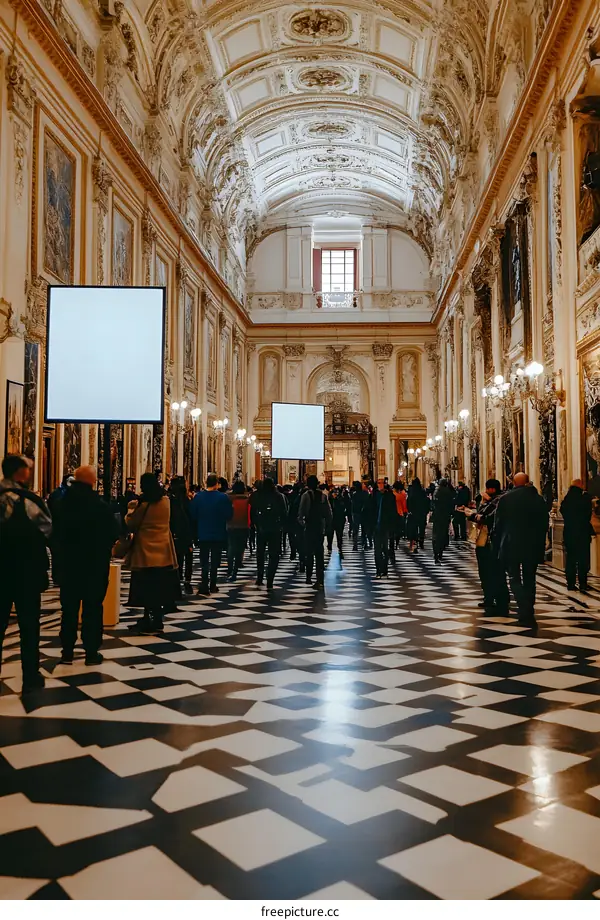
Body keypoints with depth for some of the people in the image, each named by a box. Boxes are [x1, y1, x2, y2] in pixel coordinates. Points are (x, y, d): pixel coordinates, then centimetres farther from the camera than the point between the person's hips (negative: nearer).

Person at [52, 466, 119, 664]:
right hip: (95, 566, -3)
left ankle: (67, 652, 15)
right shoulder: (101, 506, -14)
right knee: (92, 610, 5)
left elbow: (54, 535, 5)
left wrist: (58, 561, 16)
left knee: (69, 609, 12)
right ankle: (91, 652, 7)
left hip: (68, 565, 3)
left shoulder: (62, 505, -2)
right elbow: (114, 534, -9)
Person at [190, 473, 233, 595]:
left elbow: (192, 515, -3)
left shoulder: (198, 497, -8)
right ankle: (212, 586, 20)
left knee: (204, 561, 7)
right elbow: (229, 515, -10)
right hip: (218, 535, -1)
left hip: (203, 534, 1)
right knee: (215, 561, 13)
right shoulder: (223, 497, -14)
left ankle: (204, 587, -7)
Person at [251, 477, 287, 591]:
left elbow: (252, 512, -1)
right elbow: (284, 513, -3)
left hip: (261, 529, 2)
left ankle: (259, 580, 20)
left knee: (260, 554, 19)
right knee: (274, 556, 4)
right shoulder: (279, 496, -5)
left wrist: (256, 524, 11)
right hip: (275, 530, -2)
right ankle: (269, 583, -2)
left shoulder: (257, 496, -2)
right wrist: (281, 525, 10)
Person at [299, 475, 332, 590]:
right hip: (320, 528, 3)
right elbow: (329, 512, 4)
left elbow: (301, 511, -14)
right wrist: (326, 525, 12)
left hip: (309, 527, -3)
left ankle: (309, 577, 11)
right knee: (319, 553, 5)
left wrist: (302, 522, 2)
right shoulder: (323, 495, 5)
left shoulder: (306, 495, -7)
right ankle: (320, 580, 0)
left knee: (309, 553, 7)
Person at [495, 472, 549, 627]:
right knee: (529, 580, 14)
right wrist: (540, 543, 14)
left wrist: (499, 544, 9)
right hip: (533, 546, 3)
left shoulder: (505, 499, -6)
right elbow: (544, 524, 5)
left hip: (511, 546, -3)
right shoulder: (539, 499, 0)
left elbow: (498, 524, -3)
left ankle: (526, 612, -17)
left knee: (515, 579, 3)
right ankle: (528, 615, 19)